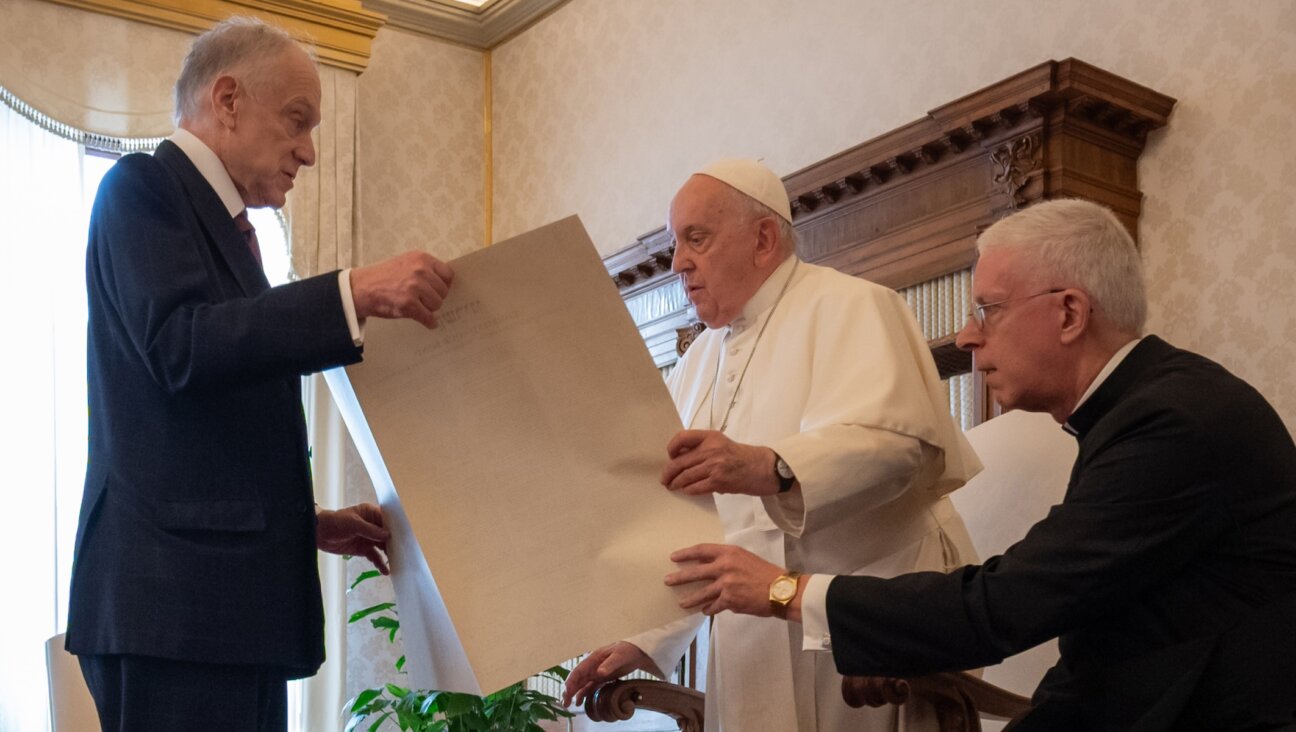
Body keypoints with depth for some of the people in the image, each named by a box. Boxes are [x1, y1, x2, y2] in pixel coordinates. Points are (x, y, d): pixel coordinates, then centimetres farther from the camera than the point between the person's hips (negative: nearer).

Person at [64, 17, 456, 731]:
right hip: (177, 599, -9)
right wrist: (354, 293, -23)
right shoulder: (144, 186, -2)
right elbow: (179, 345, -20)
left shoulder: (220, 221, 24)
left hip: (235, 596, 9)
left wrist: (310, 523, 17)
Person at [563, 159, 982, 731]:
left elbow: (893, 441, -25)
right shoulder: (699, 362, 18)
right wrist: (645, 640, 7)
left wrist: (767, 469, -40)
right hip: (756, 646, 7)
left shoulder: (848, 308, -7)